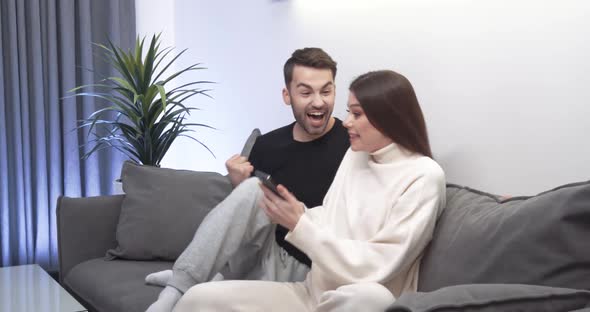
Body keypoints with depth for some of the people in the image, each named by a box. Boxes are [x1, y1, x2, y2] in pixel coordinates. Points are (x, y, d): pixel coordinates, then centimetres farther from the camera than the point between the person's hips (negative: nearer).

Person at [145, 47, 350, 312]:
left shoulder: (352, 144, -9)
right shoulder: (267, 146, 5)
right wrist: (238, 186, -8)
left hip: (300, 270, -4)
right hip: (257, 258, 4)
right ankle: (178, 288, -21)